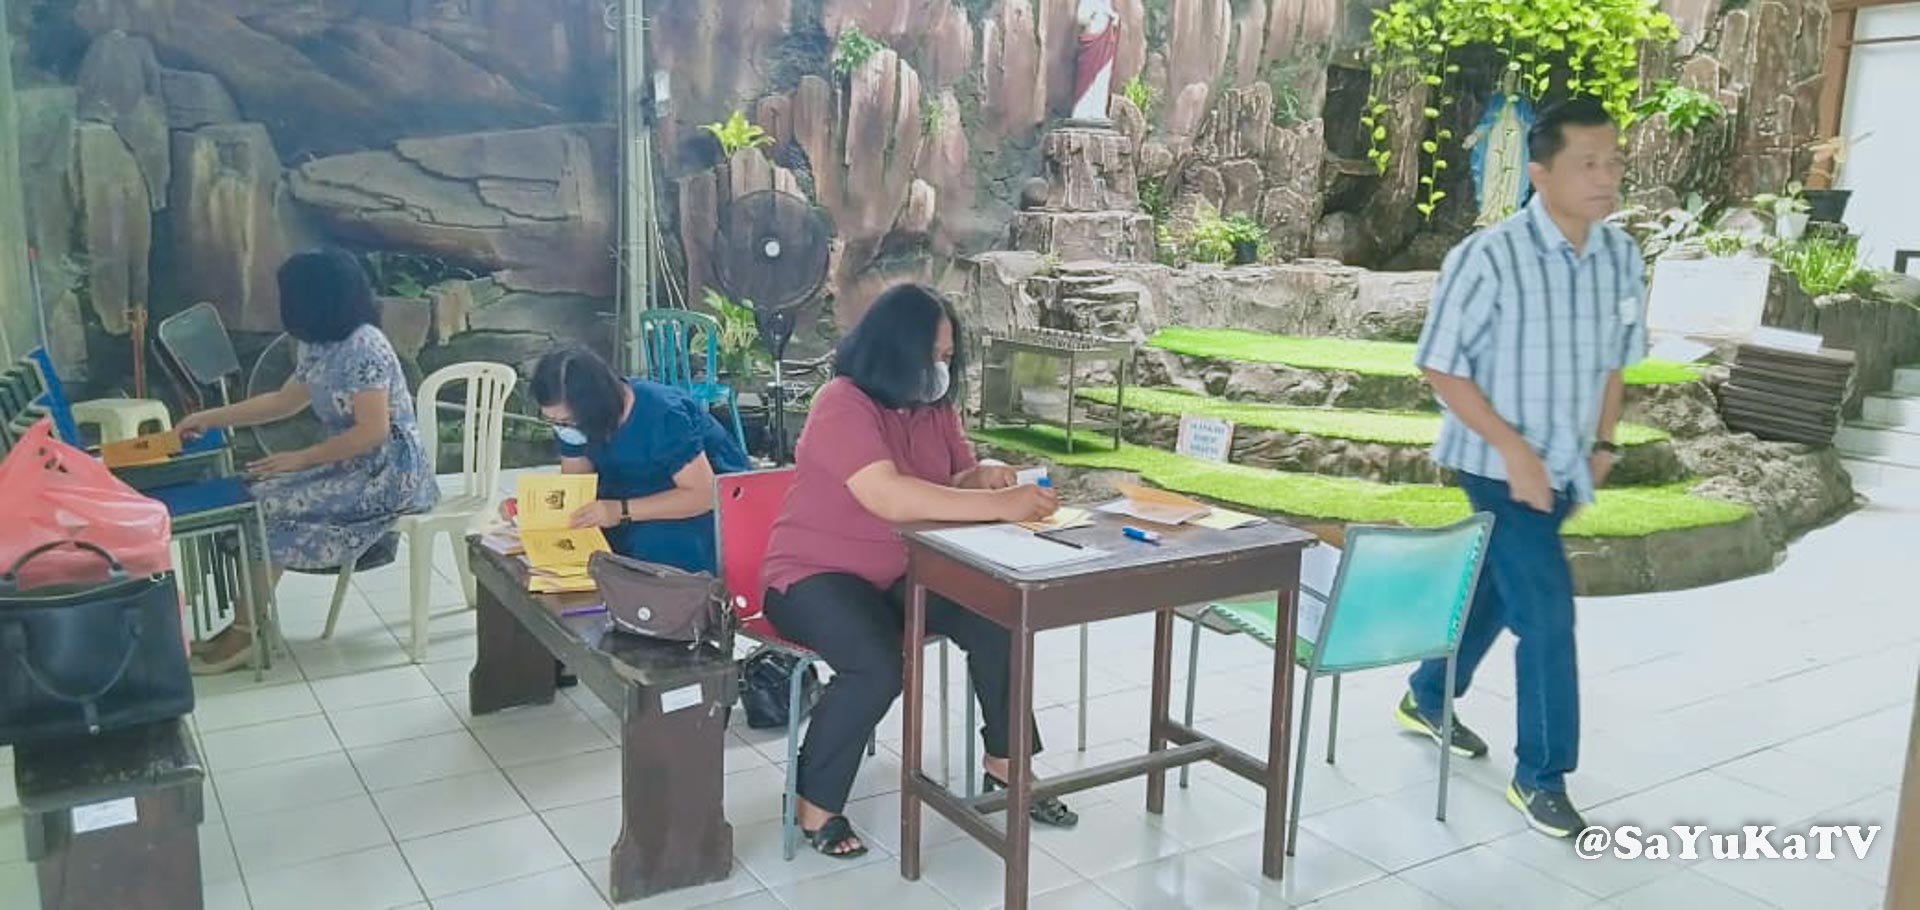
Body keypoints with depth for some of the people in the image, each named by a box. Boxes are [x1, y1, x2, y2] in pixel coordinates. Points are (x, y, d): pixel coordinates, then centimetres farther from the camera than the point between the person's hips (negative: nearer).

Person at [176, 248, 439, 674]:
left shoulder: (363, 347, -20)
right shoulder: (321, 347, 9)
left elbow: (373, 432, -23)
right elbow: (284, 402, 22)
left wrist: (302, 458, -18)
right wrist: (210, 418, 20)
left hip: (388, 473, -9)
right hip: (352, 465, 9)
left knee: (269, 505, -15)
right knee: (255, 495, -4)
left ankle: (246, 632, -3)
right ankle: (254, 620, -2)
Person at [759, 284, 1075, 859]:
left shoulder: (935, 407, 4)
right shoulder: (843, 405, -22)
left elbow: (950, 486, 11)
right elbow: (892, 497, -35)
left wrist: (983, 476, -14)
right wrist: (1000, 505, -36)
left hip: (905, 573, 7)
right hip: (817, 575, -7)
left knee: (998, 623, -13)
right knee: (877, 668, -32)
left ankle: (1004, 762, 8)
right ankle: (817, 806, -9)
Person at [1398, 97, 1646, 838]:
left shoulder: (1621, 257, -1)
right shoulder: (1489, 257, -21)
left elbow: (1613, 359, 13)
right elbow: (1441, 367, -17)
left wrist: (1602, 445, 9)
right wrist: (1513, 449, -20)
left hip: (1564, 467, 7)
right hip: (1500, 465, -7)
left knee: (1494, 589, 20)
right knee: (1547, 611, -7)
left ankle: (1426, 700, 42)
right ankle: (1541, 777, 9)